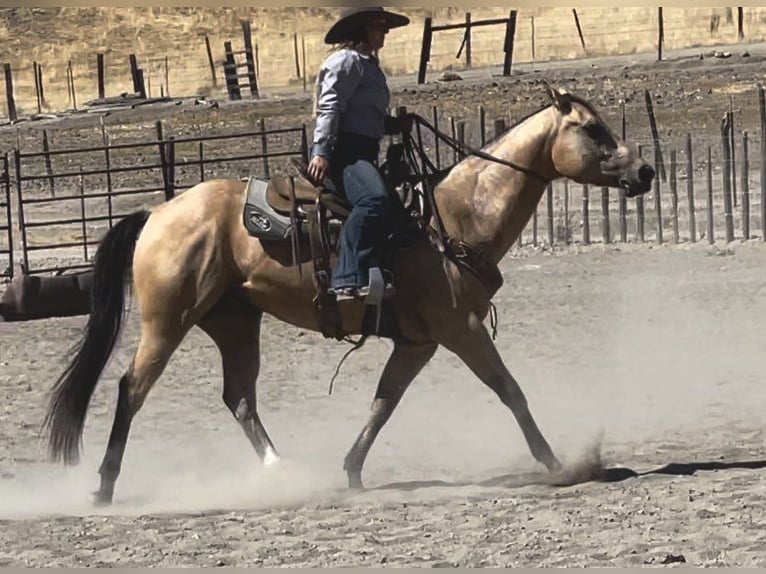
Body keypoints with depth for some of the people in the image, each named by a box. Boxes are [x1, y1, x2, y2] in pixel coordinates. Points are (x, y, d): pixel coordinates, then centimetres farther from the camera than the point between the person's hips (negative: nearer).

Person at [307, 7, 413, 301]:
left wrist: (396, 124, 13)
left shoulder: (368, 64, 26)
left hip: (362, 154, 11)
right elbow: (329, 108, -14)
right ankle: (350, 279, -41)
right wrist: (321, 151, -24)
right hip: (343, 150, -11)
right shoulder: (346, 61, -4)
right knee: (374, 199, -34)